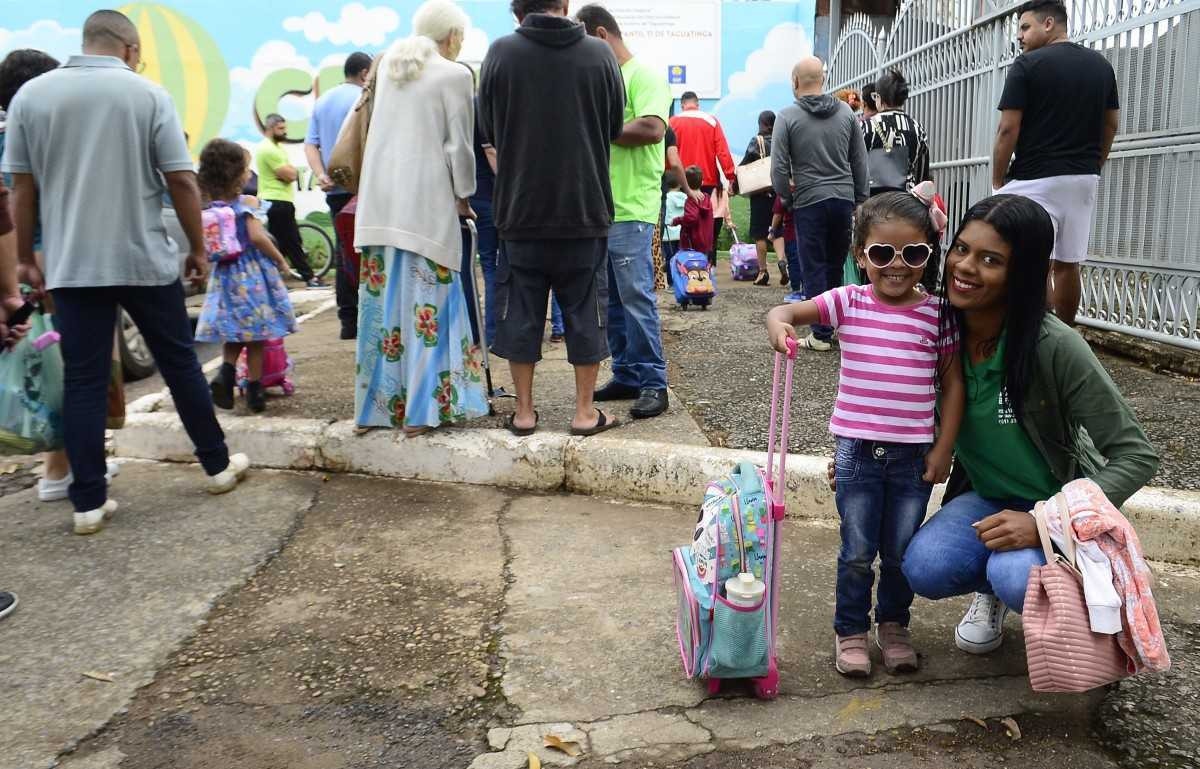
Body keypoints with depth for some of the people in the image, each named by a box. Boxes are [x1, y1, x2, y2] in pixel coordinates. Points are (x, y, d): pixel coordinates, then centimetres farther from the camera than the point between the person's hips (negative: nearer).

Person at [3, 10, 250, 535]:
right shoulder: (149, 94, -3)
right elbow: (181, 181, -6)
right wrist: (198, 247, 4)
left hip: (71, 265, 2)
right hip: (146, 260, -1)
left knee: (83, 381, 4)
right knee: (180, 364, 12)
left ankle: (88, 503, 7)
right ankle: (218, 465, 22)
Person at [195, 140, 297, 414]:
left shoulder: (210, 207, 4)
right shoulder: (247, 203, -11)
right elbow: (257, 236, -21)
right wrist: (280, 260, -11)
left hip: (225, 273, 5)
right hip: (253, 273, -5)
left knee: (235, 334, 18)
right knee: (256, 334, 5)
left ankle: (226, 371, -5)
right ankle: (254, 390, 8)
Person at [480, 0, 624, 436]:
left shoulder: (501, 53, -6)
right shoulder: (599, 54, -4)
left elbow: (488, 128, 5)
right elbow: (615, 128, 7)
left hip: (521, 209, 0)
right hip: (585, 208, 0)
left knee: (521, 310, 10)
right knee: (584, 310, 10)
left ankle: (524, 411, 16)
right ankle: (585, 412, 15)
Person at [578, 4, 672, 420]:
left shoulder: (643, 74, -5)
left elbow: (651, 129, -20)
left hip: (630, 210, -8)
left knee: (636, 296, -7)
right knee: (612, 299, 10)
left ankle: (653, 384, 1)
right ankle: (626, 375, 19)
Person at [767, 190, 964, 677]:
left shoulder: (937, 314, -1)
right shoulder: (848, 303, -3)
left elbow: (952, 383, 4)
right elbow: (786, 311, -9)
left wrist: (943, 449, 0)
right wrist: (779, 324, -33)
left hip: (915, 454, 1)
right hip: (857, 450, -1)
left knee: (902, 552, 13)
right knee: (857, 552, 7)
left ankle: (893, 625, 35)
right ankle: (851, 631, 26)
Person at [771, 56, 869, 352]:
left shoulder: (787, 116, -6)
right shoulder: (846, 112, 6)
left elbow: (779, 167, -9)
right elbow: (860, 161, 8)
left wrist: (786, 200, 6)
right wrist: (860, 200, 15)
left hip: (809, 202, -4)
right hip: (844, 198, 4)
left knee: (815, 269, 3)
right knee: (836, 265, 14)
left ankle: (821, 334, 5)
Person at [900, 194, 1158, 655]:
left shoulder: (1056, 348, -27)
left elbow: (1136, 457, -21)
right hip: (986, 497, 4)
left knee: (1018, 581, -34)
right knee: (924, 568, -25)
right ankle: (993, 587, 10)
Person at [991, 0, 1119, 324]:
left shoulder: (1027, 65, -8)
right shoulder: (1101, 64, 12)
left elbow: (1008, 130, -11)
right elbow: (1111, 124, 15)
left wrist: (998, 181, -3)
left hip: (1036, 179, -7)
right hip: (1084, 180, 7)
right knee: (1067, 264, 12)